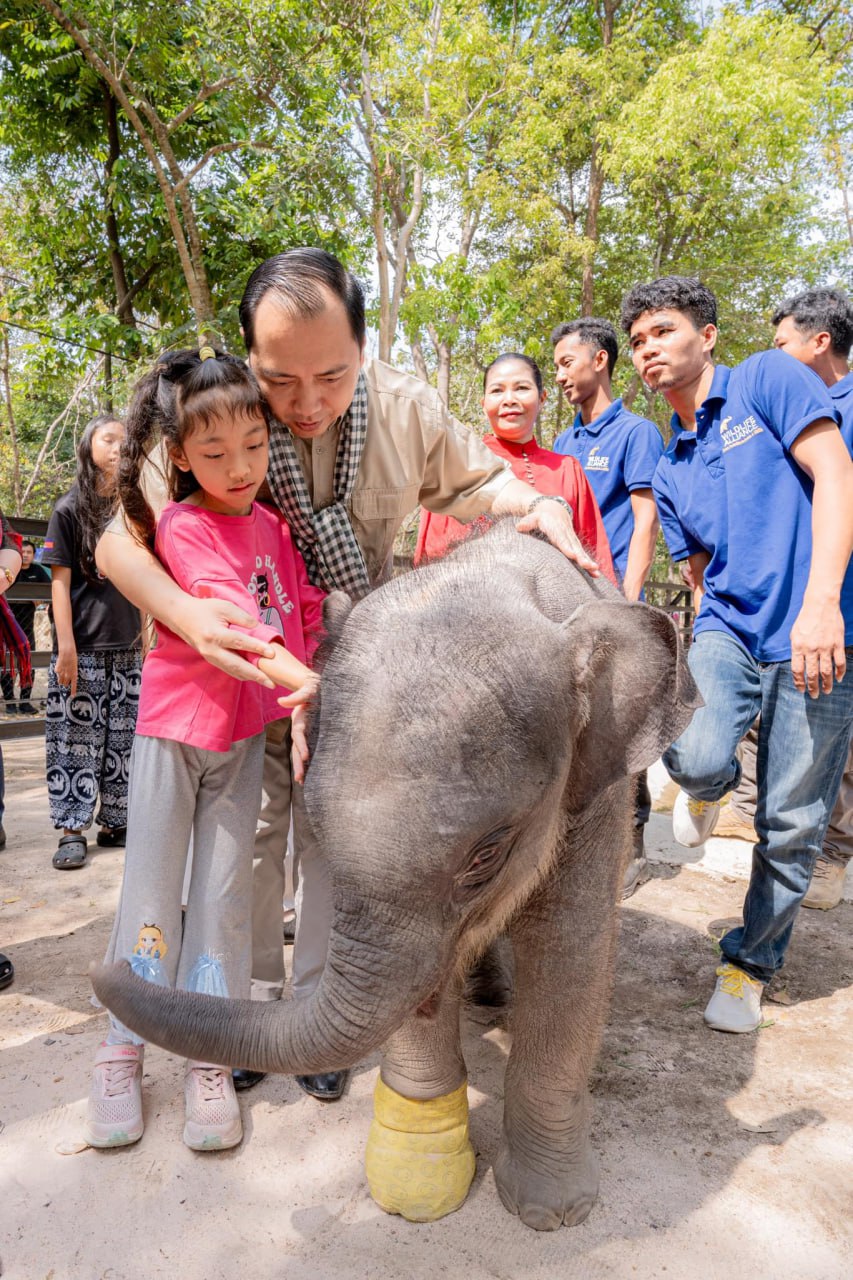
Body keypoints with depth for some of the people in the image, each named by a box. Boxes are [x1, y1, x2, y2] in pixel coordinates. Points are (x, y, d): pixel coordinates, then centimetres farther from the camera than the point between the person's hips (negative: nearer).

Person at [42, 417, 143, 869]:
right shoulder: (70, 509, 1)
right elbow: (60, 580, -4)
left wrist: (148, 639, 11)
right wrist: (65, 645, -12)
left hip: (128, 648, 4)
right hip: (83, 648, -4)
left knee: (124, 740, 7)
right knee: (76, 739, -1)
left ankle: (115, 822, 18)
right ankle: (72, 830, 9)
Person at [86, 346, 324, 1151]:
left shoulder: (272, 526, 6)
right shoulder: (181, 528, -13)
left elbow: (305, 618, 4)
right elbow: (231, 619, -26)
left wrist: (304, 710, -7)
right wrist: (305, 681, -38)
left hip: (246, 733, 4)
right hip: (175, 726, -4)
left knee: (224, 893, 7)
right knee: (152, 890, 6)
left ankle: (210, 1061, 18)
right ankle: (121, 1054, 23)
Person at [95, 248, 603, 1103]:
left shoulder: (406, 408, -13)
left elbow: (474, 483, 4)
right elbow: (119, 535, -19)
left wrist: (538, 505, -20)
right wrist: (184, 612, -39)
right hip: (242, 661, 0)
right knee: (250, 833, 9)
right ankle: (252, 1005, 32)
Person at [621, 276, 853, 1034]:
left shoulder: (769, 380, 1)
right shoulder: (670, 473, 16)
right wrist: (707, 652, 14)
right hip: (731, 630, 4)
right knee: (694, 757, -26)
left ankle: (752, 962, 25)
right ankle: (708, 787, 13)